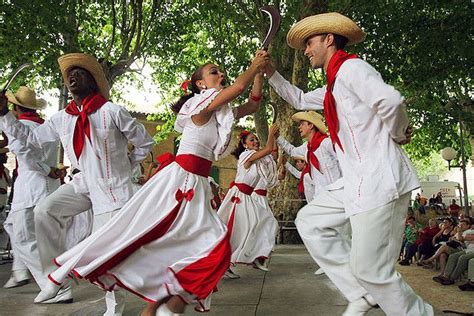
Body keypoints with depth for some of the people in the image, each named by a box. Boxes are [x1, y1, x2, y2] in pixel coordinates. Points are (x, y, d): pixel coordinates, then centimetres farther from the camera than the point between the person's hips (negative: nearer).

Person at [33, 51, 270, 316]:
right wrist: (254, 67, 2)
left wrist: (259, 73, 16)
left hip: (198, 188, 8)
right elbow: (239, 87, -15)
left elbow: (253, 105, 23)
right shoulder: (202, 106, -6)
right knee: (133, 231, -8)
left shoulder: (221, 113, 18)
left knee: (218, 247, -4)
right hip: (177, 179, -8)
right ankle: (62, 273, 11)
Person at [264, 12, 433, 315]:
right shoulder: (333, 87, 21)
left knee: (370, 269, -10)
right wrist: (270, 72, 29)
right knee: (310, 219, 13)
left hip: (380, 181, -10)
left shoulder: (350, 67, -9)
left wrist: (398, 135, -9)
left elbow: (390, 100, -27)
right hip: (358, 182, 10)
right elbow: (300, 100, 38)